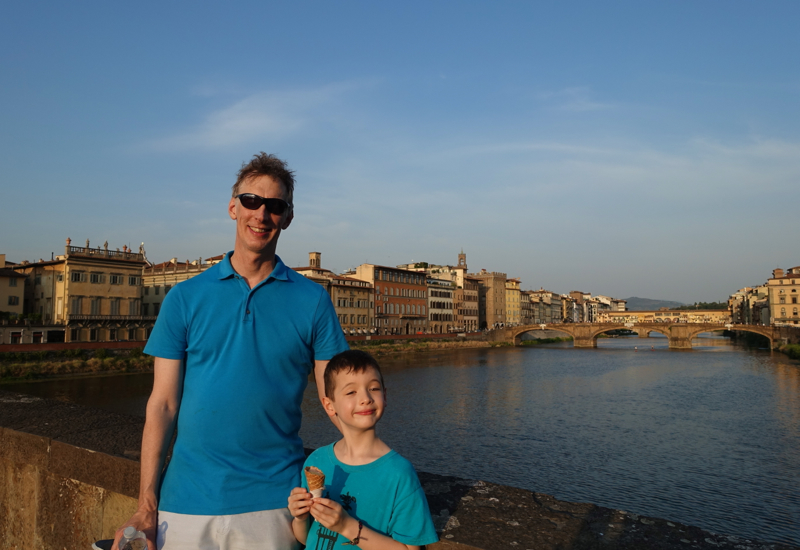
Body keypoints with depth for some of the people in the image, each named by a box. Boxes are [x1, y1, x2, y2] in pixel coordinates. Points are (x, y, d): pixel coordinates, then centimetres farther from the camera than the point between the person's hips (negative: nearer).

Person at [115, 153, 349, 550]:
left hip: (273, 505, 0)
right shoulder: (185, 297, 3)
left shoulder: (312, 299, 0)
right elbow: (163, 404, 2)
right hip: (186, 503, 1)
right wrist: (146, 507, -2)